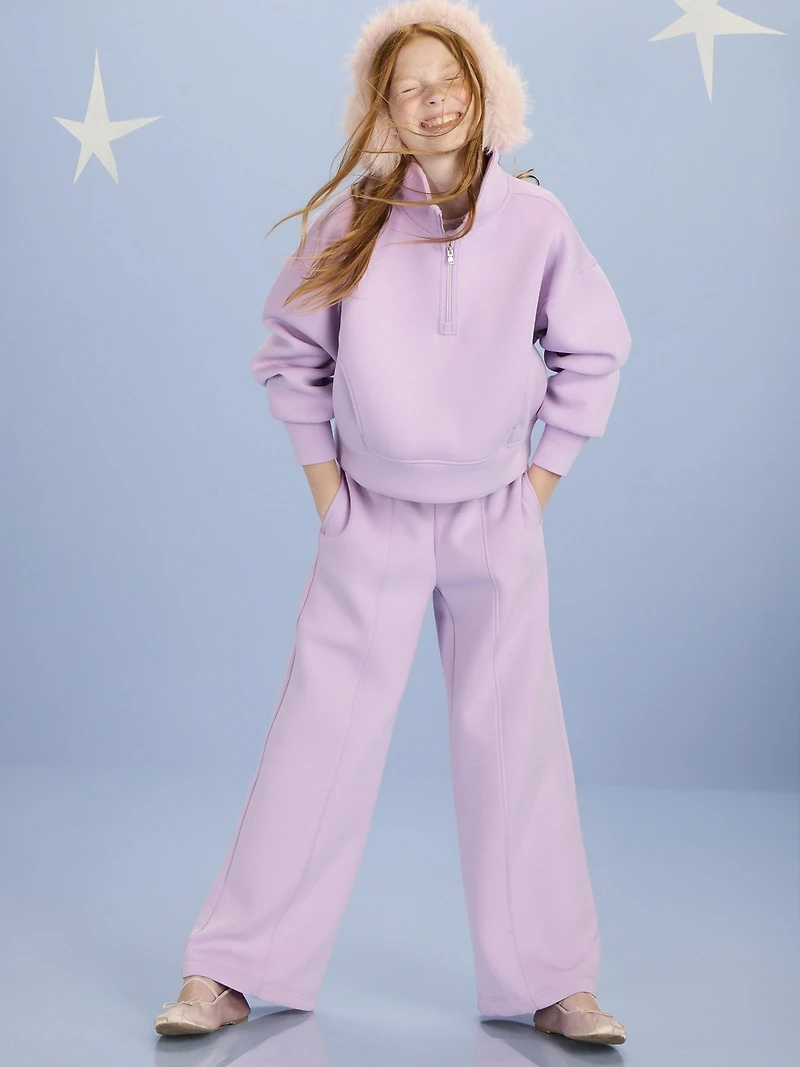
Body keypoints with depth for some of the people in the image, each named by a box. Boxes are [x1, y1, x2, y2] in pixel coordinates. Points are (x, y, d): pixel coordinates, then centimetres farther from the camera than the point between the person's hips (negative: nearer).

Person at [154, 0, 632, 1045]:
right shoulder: (351, 221, -5)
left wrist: (544, 476, 3)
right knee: (319, 735, 0)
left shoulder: (534, 220, -5)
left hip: (498, 522, 1)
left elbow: (594, 349, 6)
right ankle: (235, 971, 12)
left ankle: (551, 981, 18)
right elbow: (290, 353, 5)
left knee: (515, 743, 6)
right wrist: (324, 481, 2)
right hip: (374, 522, 0)